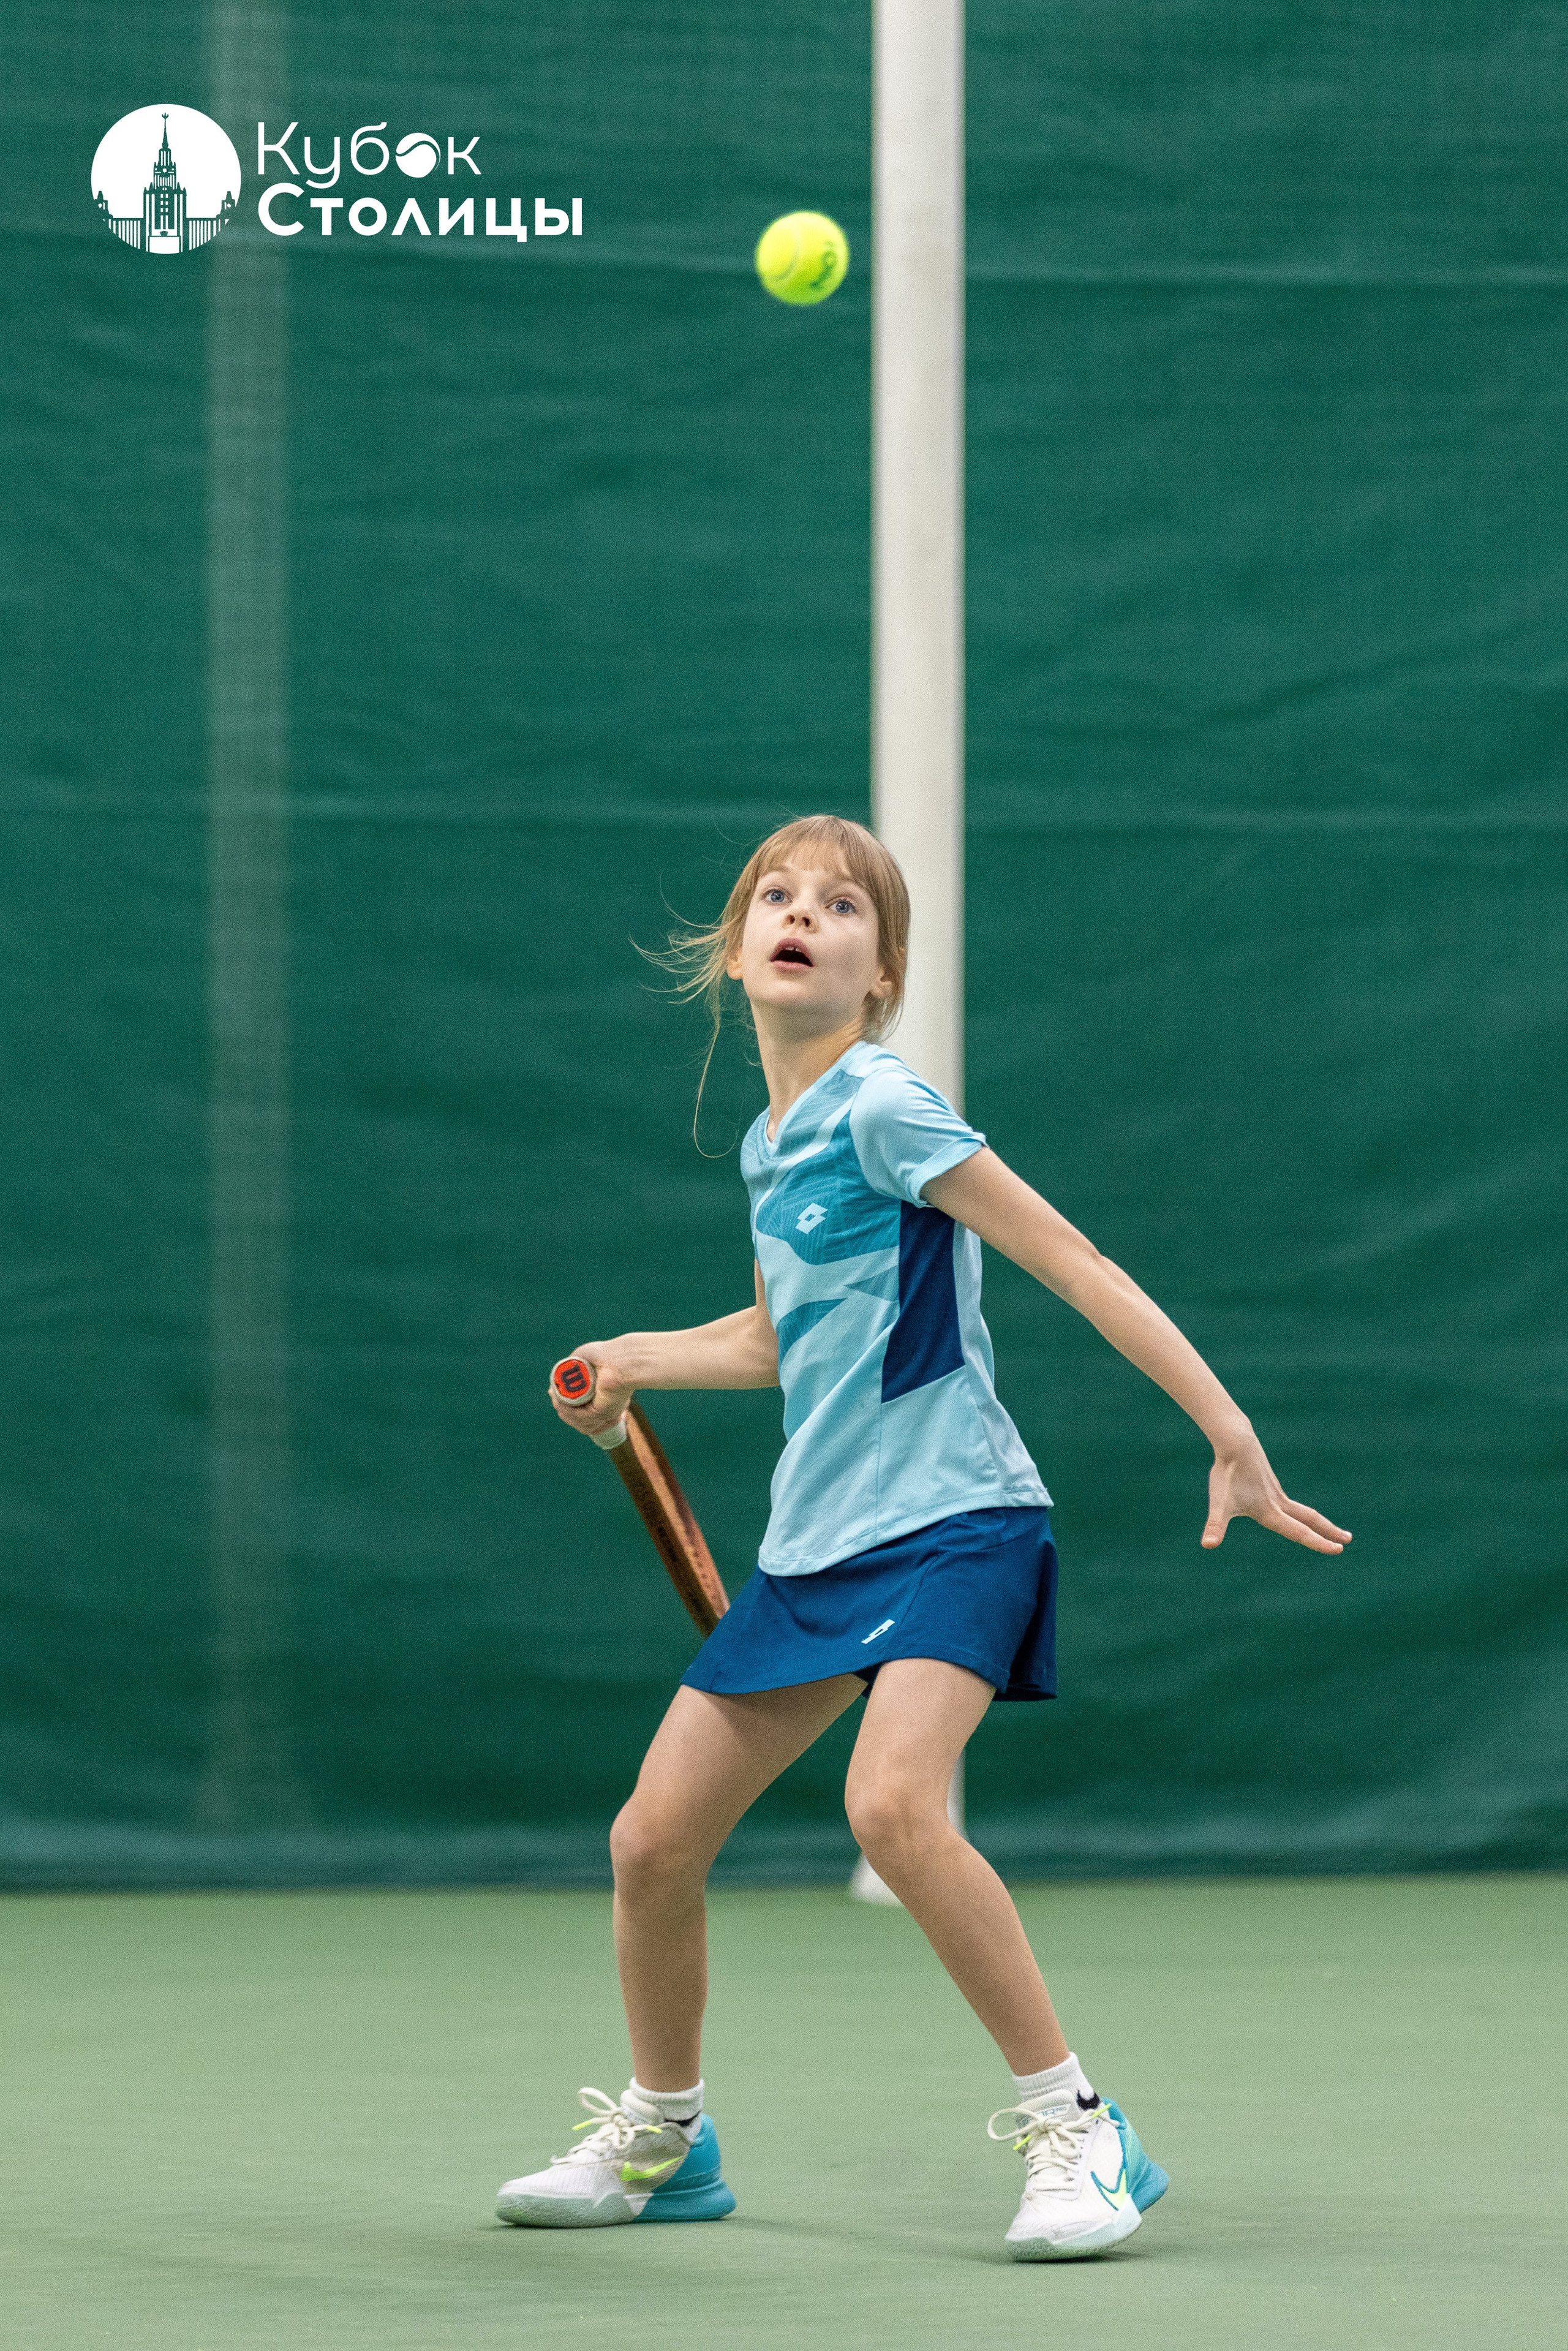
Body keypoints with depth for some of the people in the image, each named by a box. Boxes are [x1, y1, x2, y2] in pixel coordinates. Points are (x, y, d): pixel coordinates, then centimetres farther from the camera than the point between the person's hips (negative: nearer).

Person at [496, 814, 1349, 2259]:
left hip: (952, 1519, -8)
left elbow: (1076, 1265, -14)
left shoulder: (884, 1109, -11)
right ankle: (660, 2140, 29)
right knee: (653, 1840, 6)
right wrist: (642, 1363, 20)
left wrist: (1233, 1437, -18)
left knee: (894, 1807, -31)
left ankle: (1077, 2130, -20)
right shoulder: (771, 1145, 13)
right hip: (816, 1541, 8)